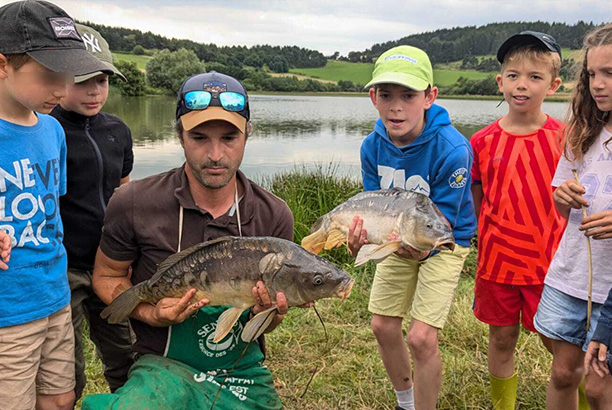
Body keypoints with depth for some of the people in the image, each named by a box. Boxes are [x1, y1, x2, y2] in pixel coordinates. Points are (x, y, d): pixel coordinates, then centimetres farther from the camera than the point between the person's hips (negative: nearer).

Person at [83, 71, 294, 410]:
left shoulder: (274, 216, -5)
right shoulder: (134, 204, -11)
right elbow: (106, 277, 3)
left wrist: (268, 313, -19)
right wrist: (151, 314, -15)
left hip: (244, 372, 3)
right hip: (164, 367, -2)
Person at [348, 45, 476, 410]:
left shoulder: (452, 150, -30)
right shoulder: (373, 146, -14)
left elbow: (443, 220, -24)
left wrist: (422, 245, -45)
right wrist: (364, 234, -29)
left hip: (444, 242, -5)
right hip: (398, 240, 5)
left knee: (422, 338, -13)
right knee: (384, 327, 11)